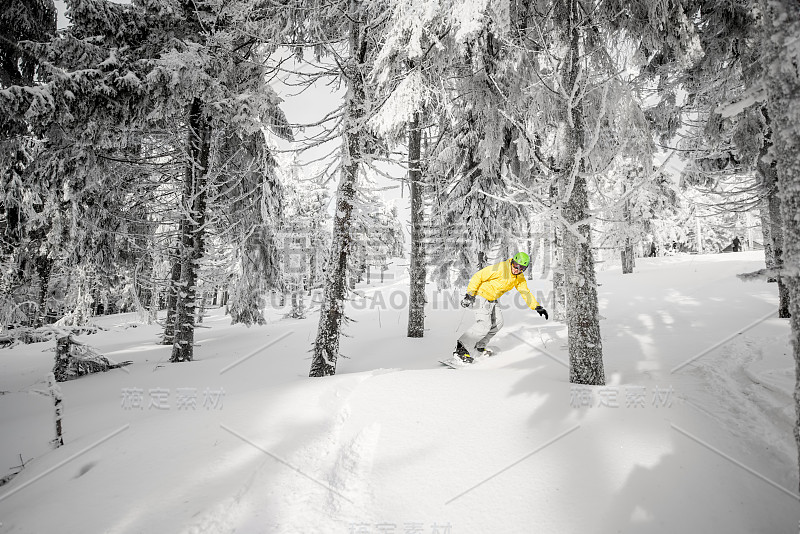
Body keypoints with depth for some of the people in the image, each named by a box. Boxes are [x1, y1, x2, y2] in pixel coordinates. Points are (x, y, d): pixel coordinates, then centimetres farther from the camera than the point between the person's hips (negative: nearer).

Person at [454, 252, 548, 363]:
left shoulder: (519, 277, -1)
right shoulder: (500, 269, -27)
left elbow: (526, 292, 9)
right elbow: (478, 276, -24)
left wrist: (537, 307, -2)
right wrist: (469, 294, -25)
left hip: (492, 300, 9)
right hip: (481, 296, -9)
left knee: (498, 323, 11)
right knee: (484, 325, -20)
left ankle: (479, 346, 22)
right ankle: (461, 349, -18)